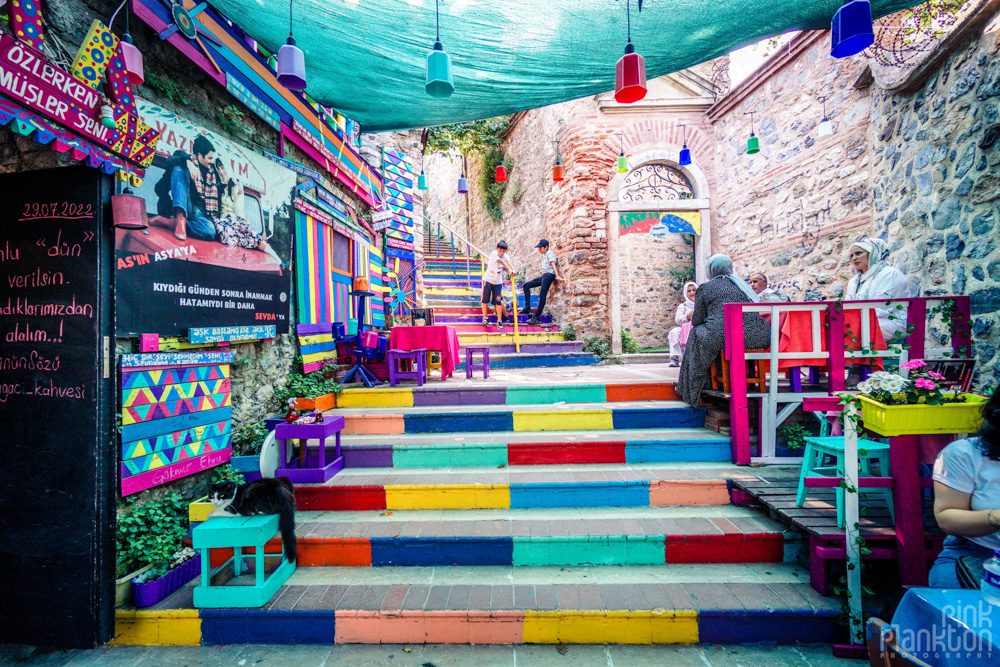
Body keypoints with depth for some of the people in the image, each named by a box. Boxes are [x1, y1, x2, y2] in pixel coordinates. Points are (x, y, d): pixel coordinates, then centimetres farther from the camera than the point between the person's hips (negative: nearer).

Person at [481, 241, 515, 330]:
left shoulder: (504, 256, 0)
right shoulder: (493, 253, -13)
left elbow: (507, 262, -20)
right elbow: (501, 261, -25)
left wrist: (513, 269, -40)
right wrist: (509, 270, -37)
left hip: (498, 282, 3)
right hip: (488, 280, -3)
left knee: (498, 301, -4)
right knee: (485, 300, 7)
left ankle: (499, 321, 2)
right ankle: (484, 318, 22)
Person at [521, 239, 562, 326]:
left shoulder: (550, 253, -2)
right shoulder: (544, 254, 25)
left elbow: (553, 264, -16)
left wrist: (557, 276, -27)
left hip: (549, 275, -10)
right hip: (543, 276, 10)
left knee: (542, 295, -19)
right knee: (526, 286, 8)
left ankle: (537, 317, -24)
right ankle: (527, 309, 2)